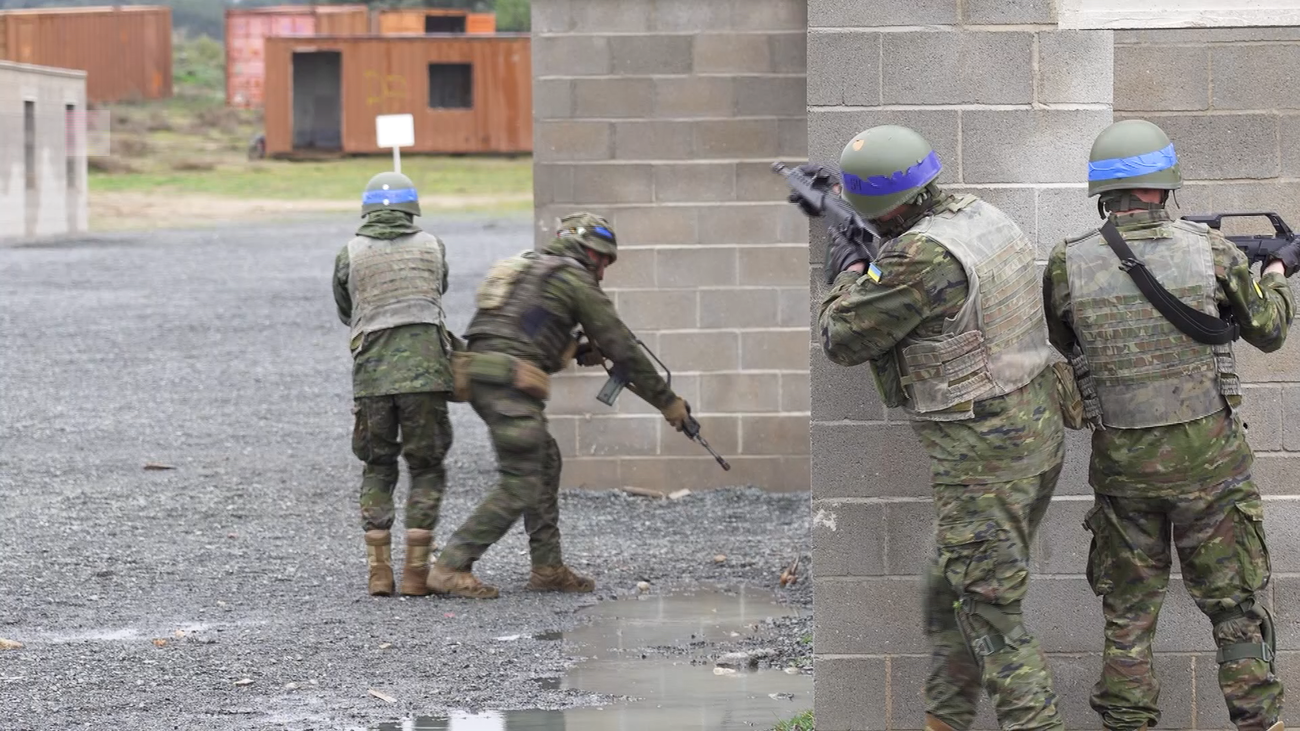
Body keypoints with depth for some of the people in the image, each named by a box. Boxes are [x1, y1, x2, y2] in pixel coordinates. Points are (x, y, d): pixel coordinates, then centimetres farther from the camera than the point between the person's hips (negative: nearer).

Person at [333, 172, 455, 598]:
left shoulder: (350, 255, 7)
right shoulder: (432, 248, 10)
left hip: (371, 375, 1)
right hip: (425, 371, -1)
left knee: (377, 470, 14)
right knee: (426, 470, 9)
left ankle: (379, 571, 7)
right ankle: (416, 572, 1)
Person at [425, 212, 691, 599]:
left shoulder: (527, 267, 28)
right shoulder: (575, 280, 3)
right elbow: (622, 346, 3)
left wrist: (578, 352, 23)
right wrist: (667, 401, 9)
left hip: (477, 375, 9)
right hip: (509, 381, -9)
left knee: (545, 462, 18)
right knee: (519, 486, -7)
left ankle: (548, 567, 18)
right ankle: (451, 568, -12)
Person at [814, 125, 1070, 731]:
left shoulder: (922, 257, -23)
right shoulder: (984, 216, 6)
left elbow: (844, 340, -13)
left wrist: (851, 271, 4)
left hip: (983, 456, -10)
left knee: (990, 614, -2)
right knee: (949, 592, 20)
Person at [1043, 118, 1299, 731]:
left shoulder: (1068, 265, -8)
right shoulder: (1210, 251, -10)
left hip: (1121, 462, 1)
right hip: (1207, 453, -1)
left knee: (1128, 612, 13)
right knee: (1235, 608, 10)